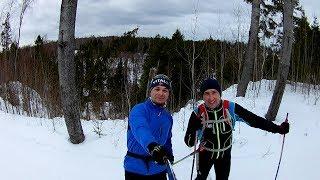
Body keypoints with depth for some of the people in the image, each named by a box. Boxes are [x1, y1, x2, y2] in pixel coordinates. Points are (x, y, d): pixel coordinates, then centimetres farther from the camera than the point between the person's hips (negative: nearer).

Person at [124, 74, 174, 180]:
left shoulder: (168, 116, 7)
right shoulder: (139, 110, -14)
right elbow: (140, 130, -33)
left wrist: (169, 154, 8)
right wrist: (152, 146, -51)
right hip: (136, 169, -5)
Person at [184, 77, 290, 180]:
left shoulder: (231, 108, -24)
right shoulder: (198, 113, -26)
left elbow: (254, 120, -16)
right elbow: (189, 143, -24)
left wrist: (278, 129, -21)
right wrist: (195, 127, -42)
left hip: (225, 154, 1)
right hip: (205, 154, -1)